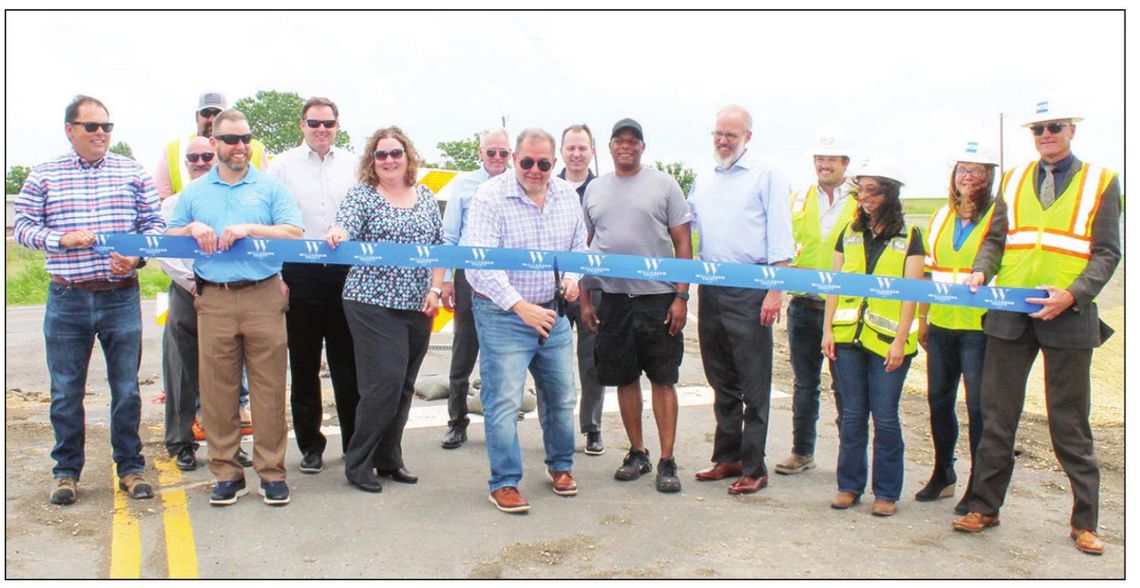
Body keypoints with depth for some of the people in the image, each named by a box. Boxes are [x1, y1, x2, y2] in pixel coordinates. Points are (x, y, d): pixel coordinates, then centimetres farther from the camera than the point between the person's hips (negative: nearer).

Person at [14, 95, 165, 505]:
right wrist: (61, 239, -12)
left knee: (126, 388, 6)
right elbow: (21, 226, 5)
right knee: (66, 391, 9)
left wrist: (137, 256, -12)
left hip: (121, 297, 0)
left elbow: (155, 224, 5)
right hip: (67, 300, 0)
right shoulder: (44, 176, 5)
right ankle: (66, 471, 23)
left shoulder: (133, 174, 6)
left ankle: (130, 467, 19)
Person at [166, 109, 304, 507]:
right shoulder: (194, 192, 16)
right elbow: (167, 239, 16)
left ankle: (271, 473, 9)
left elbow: (294, 233, -2)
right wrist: (192, 229, -4)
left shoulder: (270, 188, 8)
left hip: (264, 298, -2)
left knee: (269, 389, 0)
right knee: (217, 390, 4)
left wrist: (250, 229, -13)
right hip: (214, 301, 2)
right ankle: (226, 473, 14)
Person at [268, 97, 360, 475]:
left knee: (348, 364, 6)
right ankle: (310, 444, 19)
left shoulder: (351, 164, 9)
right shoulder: (283, 165, 5)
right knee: (304, 366, 7)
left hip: (345, 272, 1)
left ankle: (355, 443, 16)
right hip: (299, 273, -1)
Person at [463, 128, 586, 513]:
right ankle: (504, 483, 11)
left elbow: (579, 246, 18)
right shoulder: (490, 197, -13)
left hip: (552, 313, 6)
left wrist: (573, 278, -4)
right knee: (503, 401, -4)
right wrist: (521, 306, -28)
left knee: (561, 396, 14)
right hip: (503, 315, -5)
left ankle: (560, 466, 35)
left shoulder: (567, 196, 5)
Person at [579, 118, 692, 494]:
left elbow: (683, 244, -1)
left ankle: (667, 461, 8)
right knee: (624, 379, 9)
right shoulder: (594, 189, 11)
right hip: (613, 298, 3)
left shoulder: (663, 185, 2)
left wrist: (682, 296, -8)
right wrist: (584, 300, 8)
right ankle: (637, 453, 23)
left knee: (663, 379, 0)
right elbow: (584, 247, 14)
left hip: (658, 297, -3)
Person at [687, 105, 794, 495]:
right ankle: (727, 457, 24)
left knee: (754, 385, -2)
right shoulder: (702, 181, 17)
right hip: (711, 289, 6)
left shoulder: (766, 177, 0)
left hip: (750, 290, -6)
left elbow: (779, 239, -6)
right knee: (721, 382, 13)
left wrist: (775, 291, -13)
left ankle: (754, 468, 5)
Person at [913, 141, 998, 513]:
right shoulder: (941, 218, 13)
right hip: (941, 325, 6)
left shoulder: (998, 218, -3)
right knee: (938, 399, 12)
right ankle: (943, 474, 29)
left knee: (978, 406, 0)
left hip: (979, 327, -5)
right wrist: (922, 318, 15)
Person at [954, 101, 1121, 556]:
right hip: (1010, 314, 3)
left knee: (1070, 424, 5)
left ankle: (1085, 522, 18)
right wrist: (981, 272, -9)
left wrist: (1072, 295, -16)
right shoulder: (1013, 181, 13)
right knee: (997, 416, 7)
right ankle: (984, 507, 18)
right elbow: (996, 239, 12)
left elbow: (1107, 252, -2)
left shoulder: (1101, 182, 4)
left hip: (1068, 316, -2)